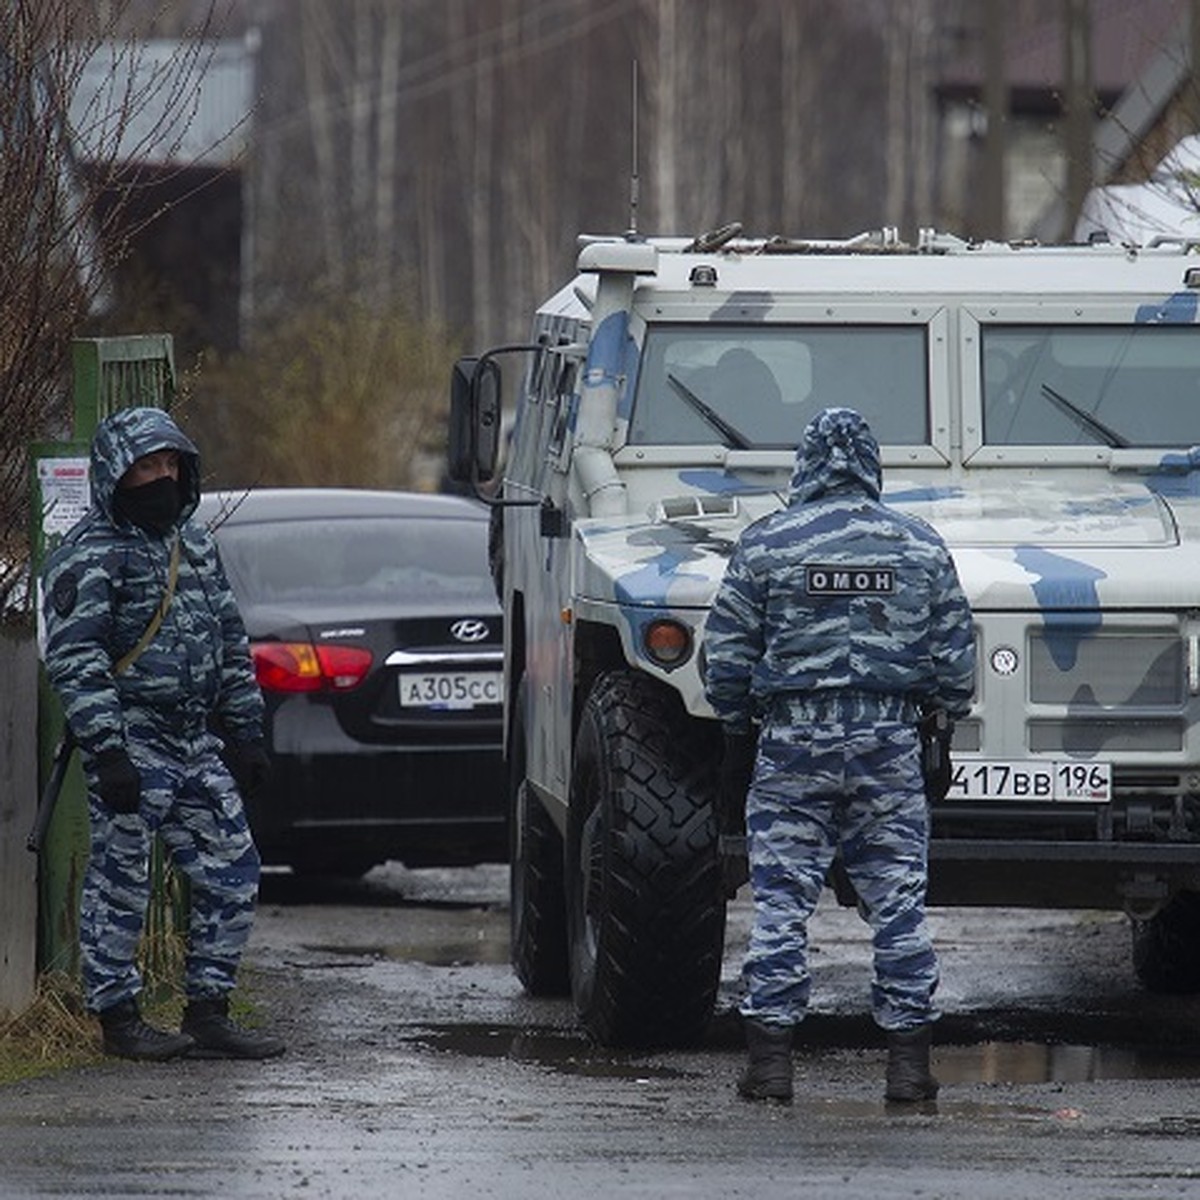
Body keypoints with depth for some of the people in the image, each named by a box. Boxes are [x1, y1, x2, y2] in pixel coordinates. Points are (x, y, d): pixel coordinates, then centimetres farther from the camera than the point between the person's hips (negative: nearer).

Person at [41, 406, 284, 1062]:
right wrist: (106, 750, -22)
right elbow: (73, 658, -16)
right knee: (119, 883, -2)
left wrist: (245, 735, 18)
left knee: (232, 874, 6)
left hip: (195, 747, 8)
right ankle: (118, 1019, 7)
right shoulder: (90, 555, -9)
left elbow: (232, 644, 22)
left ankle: (207, 1013, 14)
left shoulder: (195, 545, 16)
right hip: (131, 745, -8)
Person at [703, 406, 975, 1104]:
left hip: (791, 739, -1)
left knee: (782, 902, 2)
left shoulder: (766, 545, 0)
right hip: (891, 744, 1)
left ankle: (771, 1064, 0)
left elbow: (726, 659, 1)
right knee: (899, 903, 5)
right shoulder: (921, 548, 5)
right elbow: (956, 663, 7)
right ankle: (909, 1063, 5)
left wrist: (736, 743, 11)